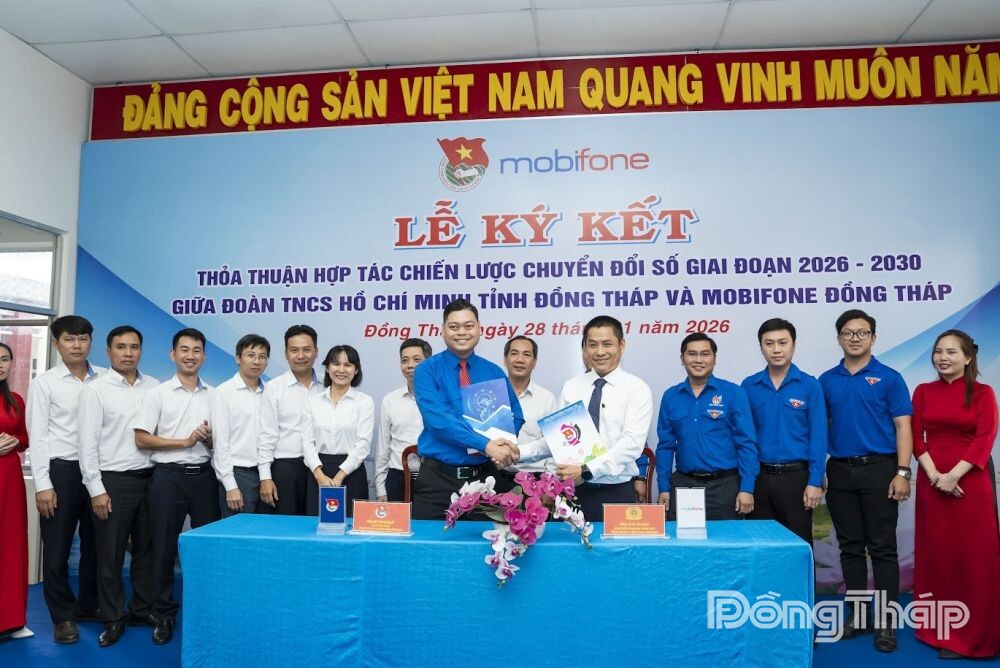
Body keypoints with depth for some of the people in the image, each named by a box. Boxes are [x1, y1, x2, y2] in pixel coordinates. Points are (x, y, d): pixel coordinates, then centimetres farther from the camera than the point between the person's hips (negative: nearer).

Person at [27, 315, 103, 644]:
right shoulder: (44, 383, 0)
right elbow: (37, 436, -3)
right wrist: (43, 485, -8)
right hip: (61, 470, -2)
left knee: (95, 543, 13)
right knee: (57, 548, 6)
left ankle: (90, 606, 31)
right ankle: (63, 616, 22)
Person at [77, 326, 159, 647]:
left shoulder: (153, 386, 5)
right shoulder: (95, 390, -4)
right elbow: (88, 444, -7)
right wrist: (96, 490, -10)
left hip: (149, 477, 3)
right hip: (113, 480, -3)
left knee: (146, 547, 13)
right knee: (110, 554, 7)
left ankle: (143, 608, 28)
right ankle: (113, 618, 22)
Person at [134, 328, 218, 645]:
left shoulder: (213, 395, 9)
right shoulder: (158, 393, 0)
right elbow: (142, 439, -5)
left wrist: (209, 438, -9)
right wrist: (184, 441, -13)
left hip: (203, 476, 3)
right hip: (168, 476, -2)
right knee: (164, 546, 5)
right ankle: (164, 615, 18)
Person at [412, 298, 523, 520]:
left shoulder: (494, 373, 8)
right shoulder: (427, 371, -4)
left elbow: (515, 417, 8)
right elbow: (438, 419, -17)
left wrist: (503, 444, -14)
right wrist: (486, 445, -25)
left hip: (484, 476, 3)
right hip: (437, 477, -3)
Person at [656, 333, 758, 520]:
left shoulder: (734, 393, -3)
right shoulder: (670, 396, 5)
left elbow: (746, 444, -5)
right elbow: (666, 445, 7)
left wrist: (747, 488, -10)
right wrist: (664, 488, 4)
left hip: (724, 485, -2)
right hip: (682, 484, 2)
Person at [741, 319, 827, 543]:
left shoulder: (809, 385, -3)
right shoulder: (749, 386, 3)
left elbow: (818, 437, -5)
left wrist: (815, 482, -10)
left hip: (796, 476, -2)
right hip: (759, 477, 2)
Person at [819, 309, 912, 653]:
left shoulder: (889, 378, -1)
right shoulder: (827, 380, 8)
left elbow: (902, 427, -5)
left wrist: (902, 472, -13)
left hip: (879, 469, -3)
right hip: (840, 471, 3)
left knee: (882, 548, 1)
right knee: (850, 547, 10)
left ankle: (886, 621, 9)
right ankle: (858, 614, 21)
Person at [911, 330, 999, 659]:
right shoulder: (924, 392, 7)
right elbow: (916, 438, 3)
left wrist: (954, 475, -18)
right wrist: (934, 475, -10)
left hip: (970, 479, -3)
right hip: (932, 480, 3)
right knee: (936, 553, 8)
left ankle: (973, 632, 14)